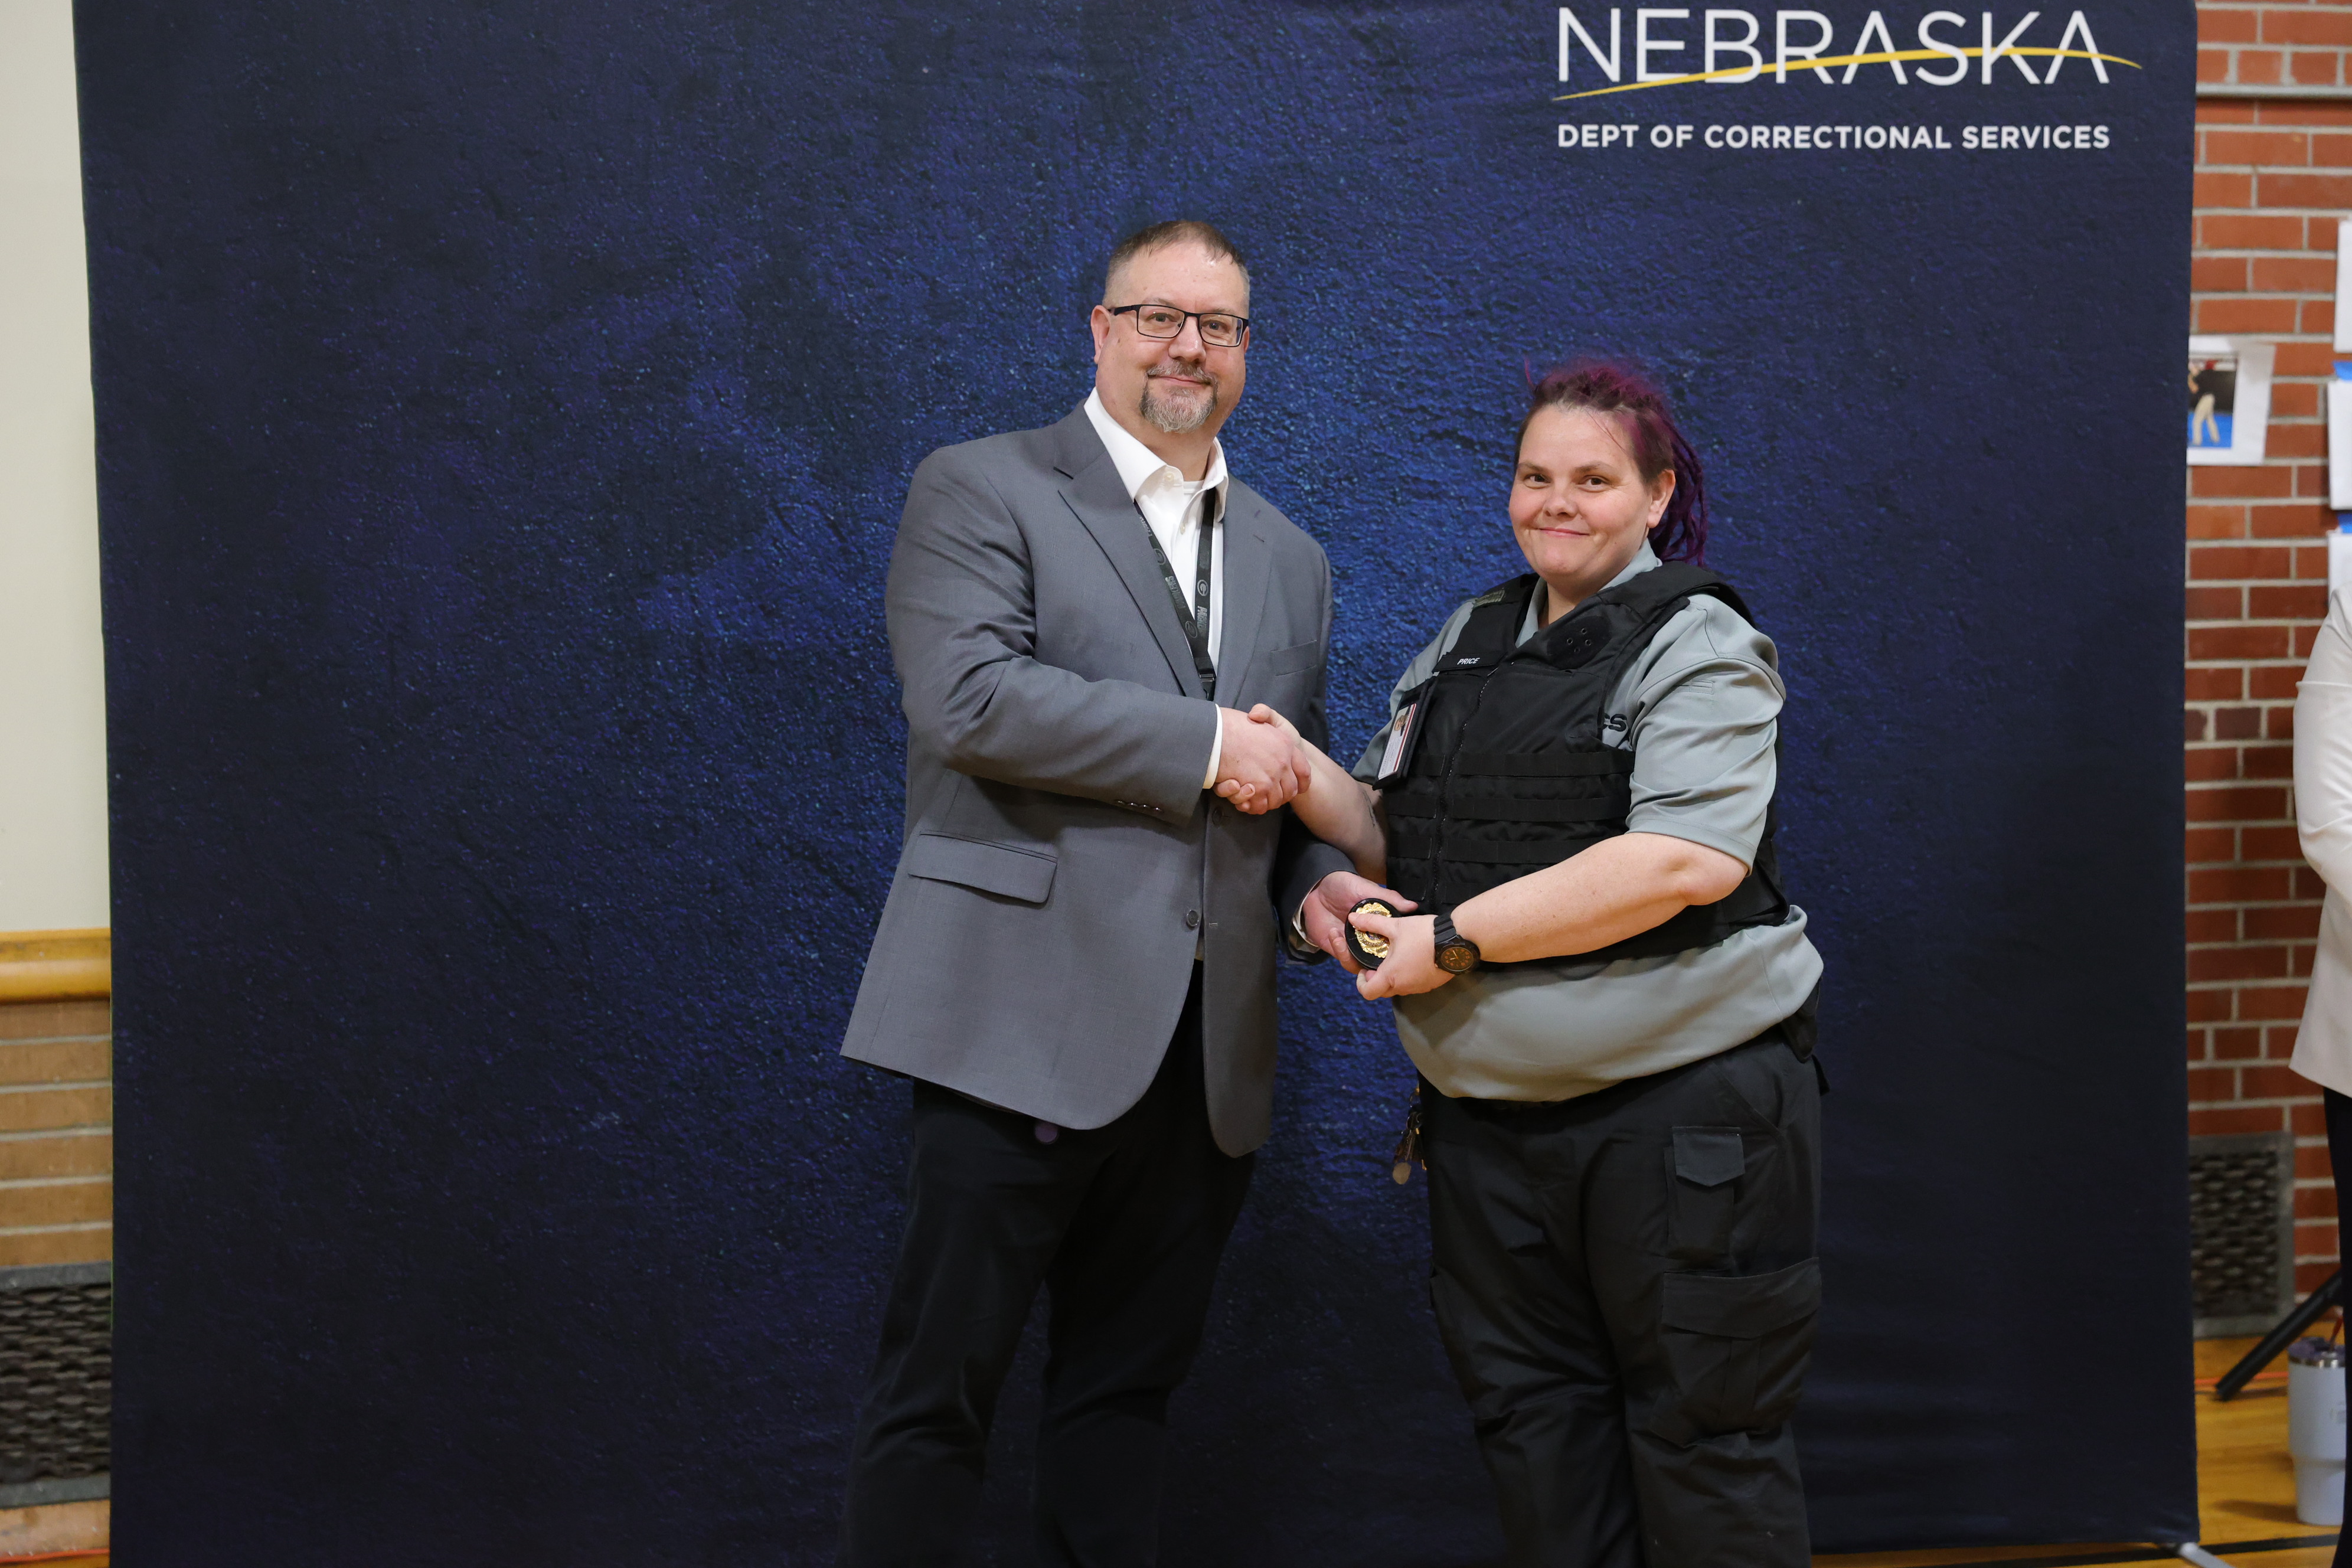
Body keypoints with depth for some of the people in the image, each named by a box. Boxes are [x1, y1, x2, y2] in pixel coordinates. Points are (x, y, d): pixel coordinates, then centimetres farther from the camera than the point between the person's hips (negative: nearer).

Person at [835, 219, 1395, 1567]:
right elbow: (969, 698, -15)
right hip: (1028, 1021, -5)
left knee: (1130, 1385, 13)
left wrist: (1317, 883, 3)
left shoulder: (1290, 559, 20)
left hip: (1207, 1047, 6)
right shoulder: (981, 490, 1)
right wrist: (1208, 744, -13)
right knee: (942, 1384, -1)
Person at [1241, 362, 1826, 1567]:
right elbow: (1394, 837, 18)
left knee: (1700, 1436, 2)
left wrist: (1454, 940, -19)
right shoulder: (1466, 642, 15)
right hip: (1491, 1105, 7)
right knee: (1531, 1423, 13)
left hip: (1677, 1100, -6)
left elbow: (1689, 860, -21)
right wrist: (1306, 779, -5)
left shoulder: (1697, 644, -6)